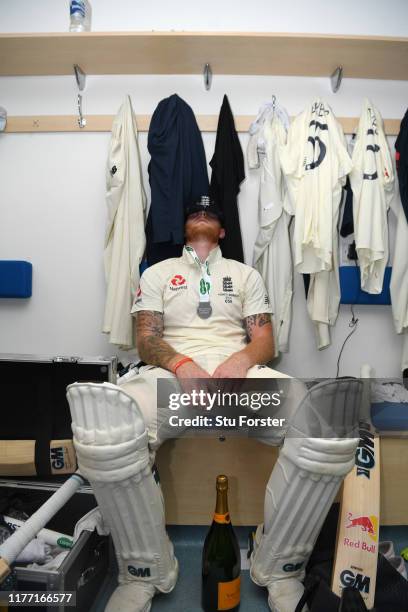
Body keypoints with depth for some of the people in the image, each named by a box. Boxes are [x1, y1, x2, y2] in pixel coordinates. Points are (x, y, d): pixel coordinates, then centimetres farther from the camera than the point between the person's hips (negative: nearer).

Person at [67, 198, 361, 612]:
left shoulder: (245, 274, 26)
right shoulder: (158, 273, 23)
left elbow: (265, 342, 14)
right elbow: (146, 340, 9)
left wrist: (243, 358, -12)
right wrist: (183, 365, -14)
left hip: (239, 371, 2)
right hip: (171, 371, 0)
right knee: (103, 434, -36)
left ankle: (278, 568, -6)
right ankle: (145, 572, -7)